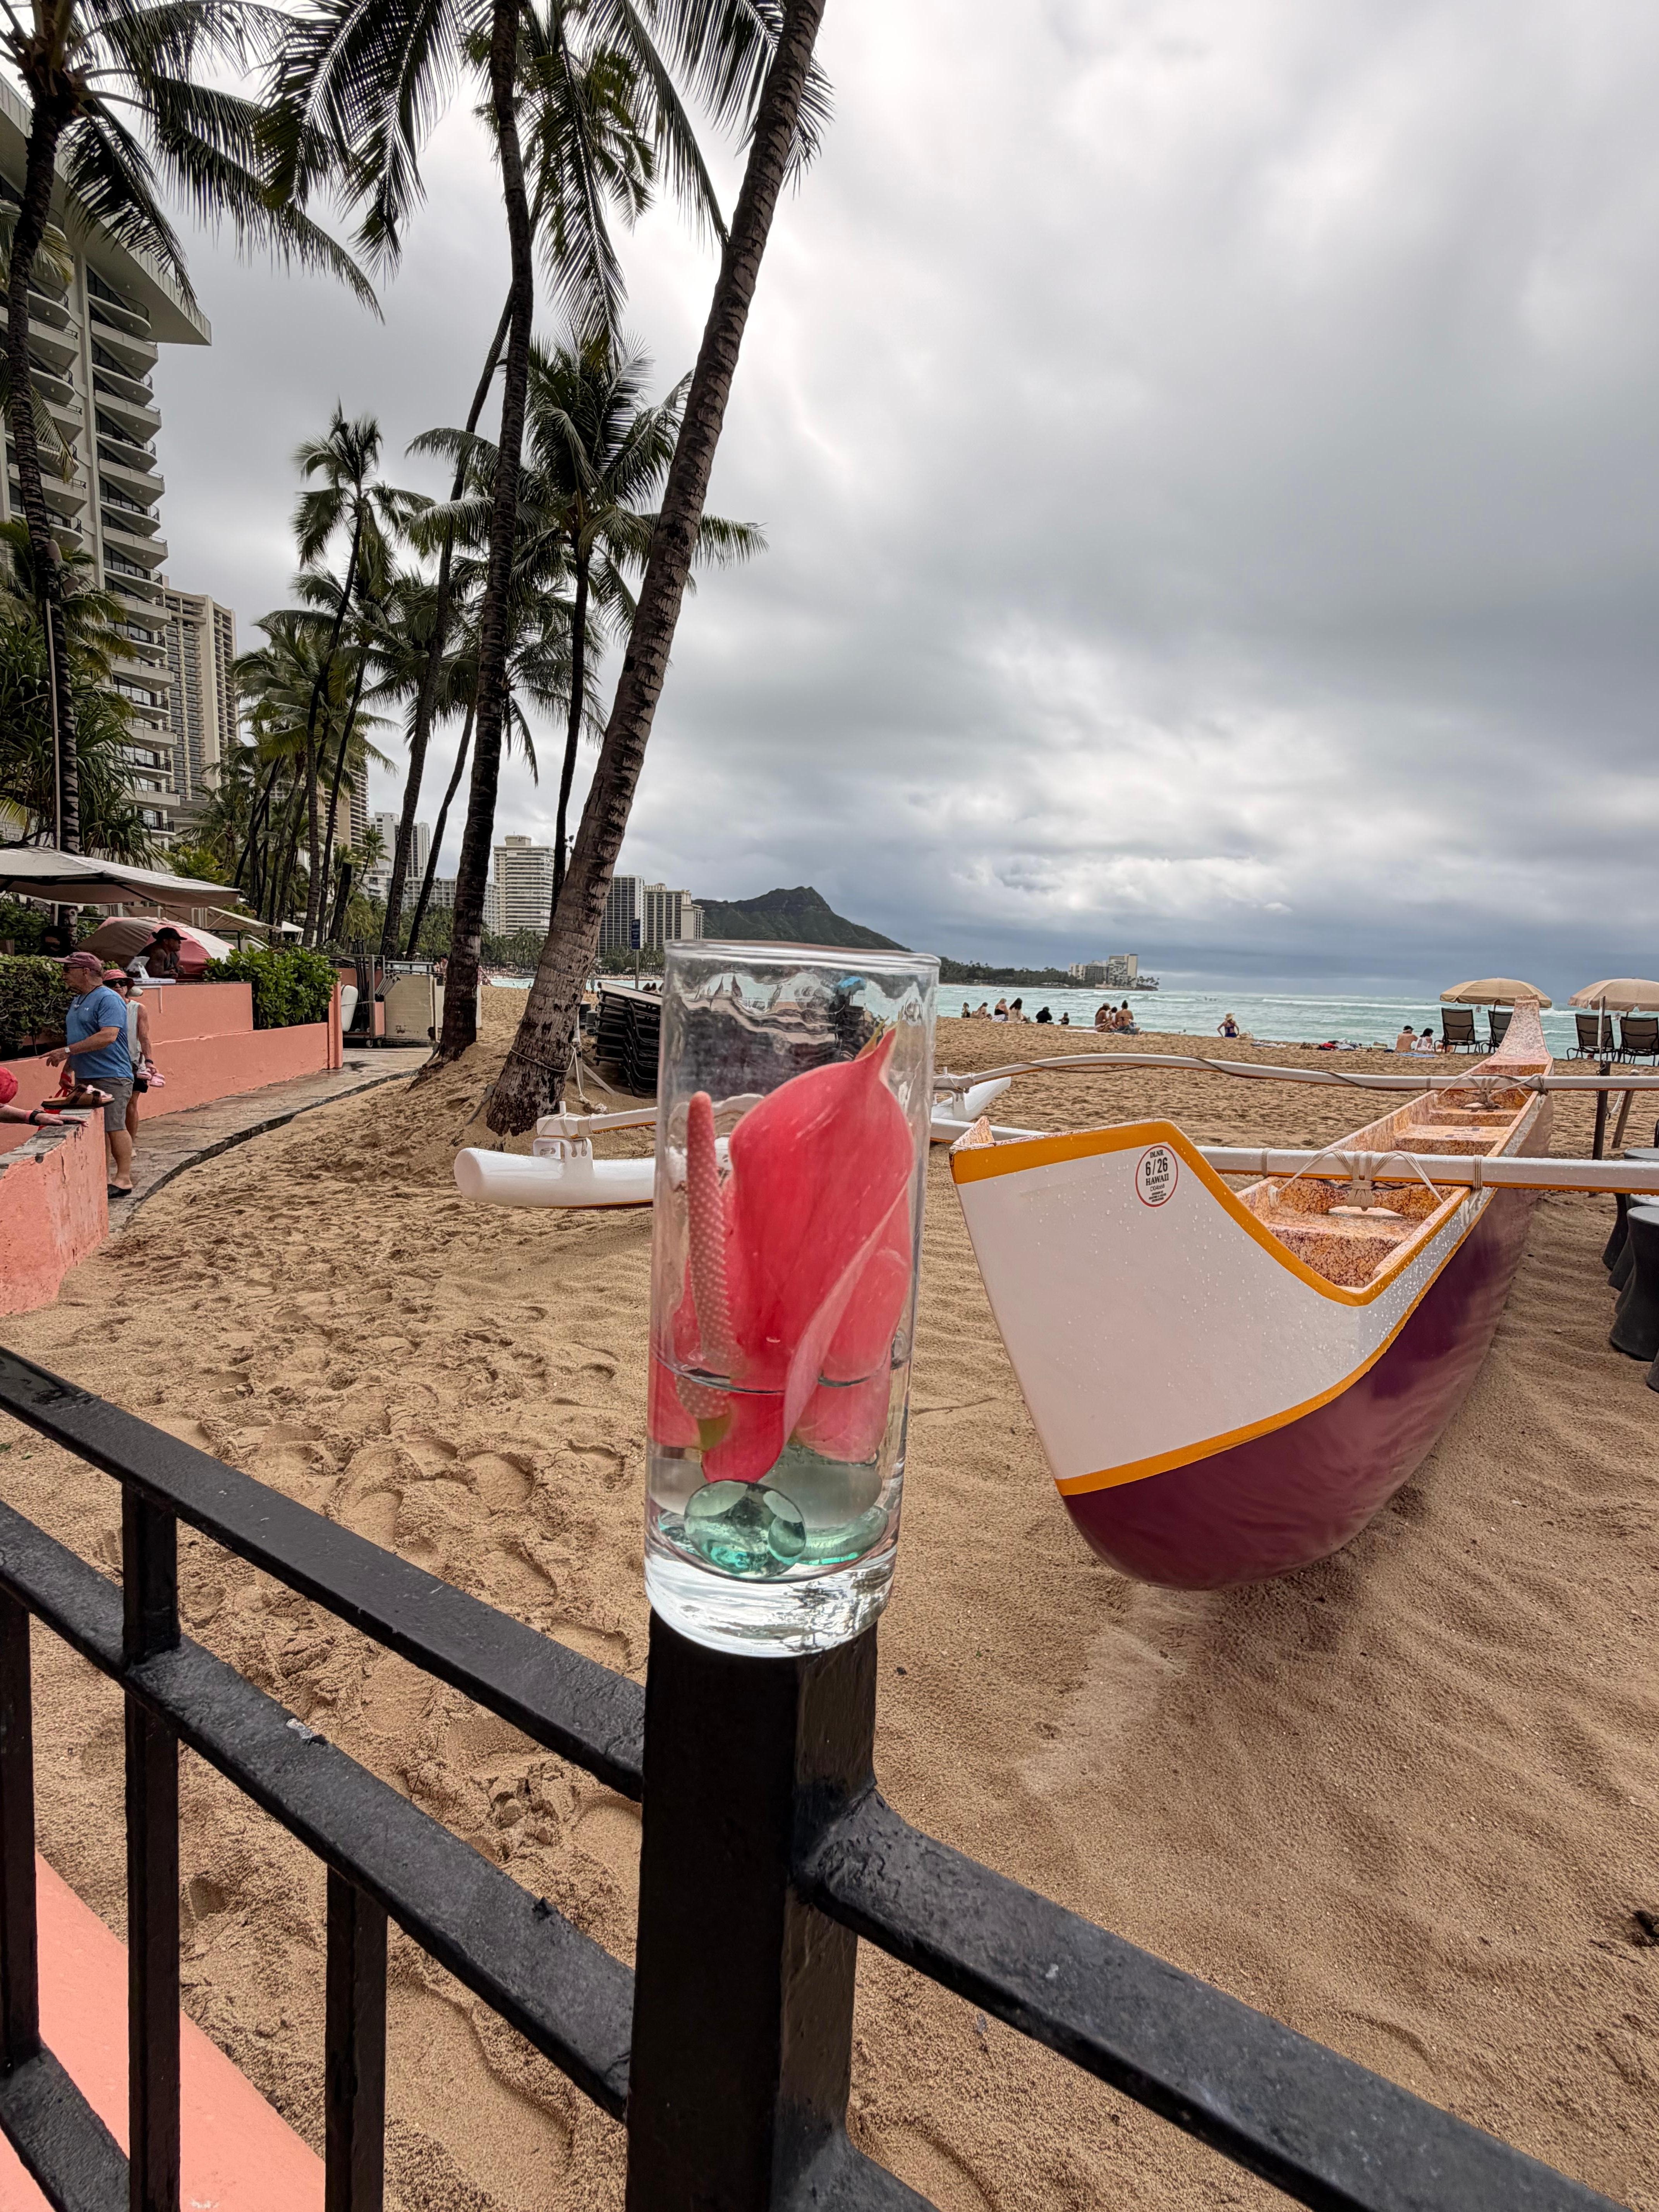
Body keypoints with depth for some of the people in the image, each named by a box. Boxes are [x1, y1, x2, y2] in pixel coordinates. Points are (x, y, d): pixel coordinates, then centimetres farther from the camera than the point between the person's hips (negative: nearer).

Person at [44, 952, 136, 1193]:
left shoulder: (109, 999, -13)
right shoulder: (78, 1000, 18)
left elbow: (108, 1036, -25)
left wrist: (67, 1051, -22)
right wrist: (69, 1062, 18)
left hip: (110, 1077, -9)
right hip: (84, 1077, 9)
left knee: (114, 1128, -9)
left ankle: (123, 1180, -6)